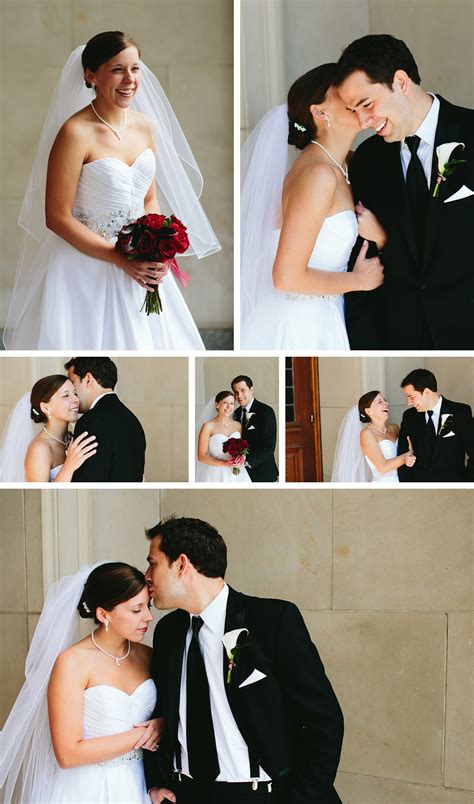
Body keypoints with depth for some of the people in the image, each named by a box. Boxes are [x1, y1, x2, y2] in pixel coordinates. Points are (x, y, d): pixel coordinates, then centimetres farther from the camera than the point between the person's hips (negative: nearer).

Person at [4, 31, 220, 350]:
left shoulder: (146, 125, 2)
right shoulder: (75, 133, -17)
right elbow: (57, 218, -16)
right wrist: (121, 260, -17)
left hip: (141, 264, 6)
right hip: (88, 262, -6)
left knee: (148, 340, 15)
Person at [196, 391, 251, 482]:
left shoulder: (238, 425, 6)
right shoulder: (208, 426, -6)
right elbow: (201, 456, -8)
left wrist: (242, 459, -7)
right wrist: (224, 463, -19)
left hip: (237, 475, 4)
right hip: (216, 474, -4)